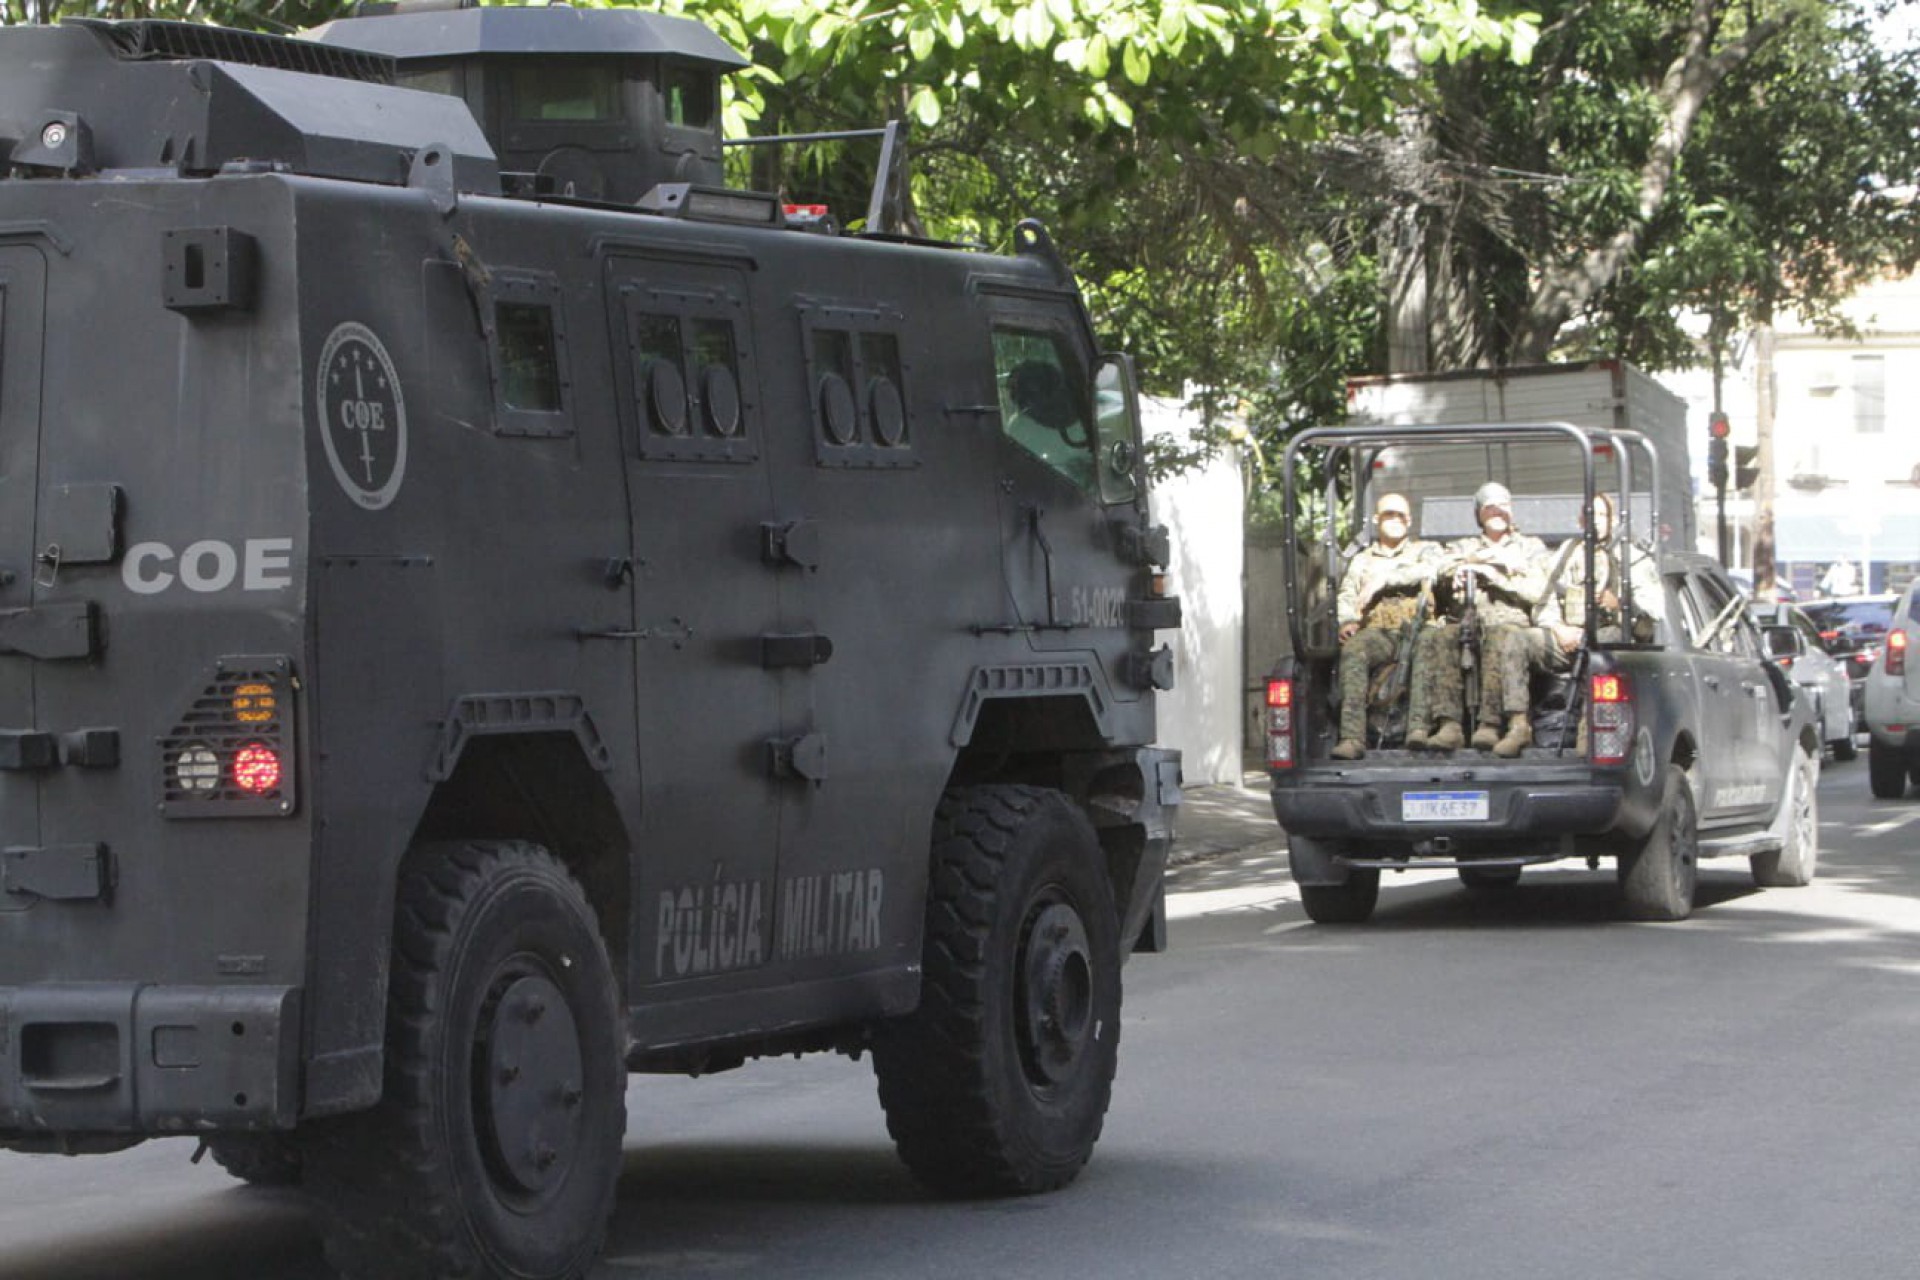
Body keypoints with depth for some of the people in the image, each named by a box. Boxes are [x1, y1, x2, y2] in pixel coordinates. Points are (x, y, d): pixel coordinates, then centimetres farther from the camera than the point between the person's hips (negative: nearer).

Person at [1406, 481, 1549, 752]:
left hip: (1509, 623, -2)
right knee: (1433, 636, -33)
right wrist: (1491, 557, -1)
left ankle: (1490, 724, -46)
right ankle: (1448, 724, -45)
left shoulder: (1531, 547, 24)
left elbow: (1536, 591, 6)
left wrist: (1493, 575, 0)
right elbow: (1443, 570, 7)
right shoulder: (1464, 547, 31)